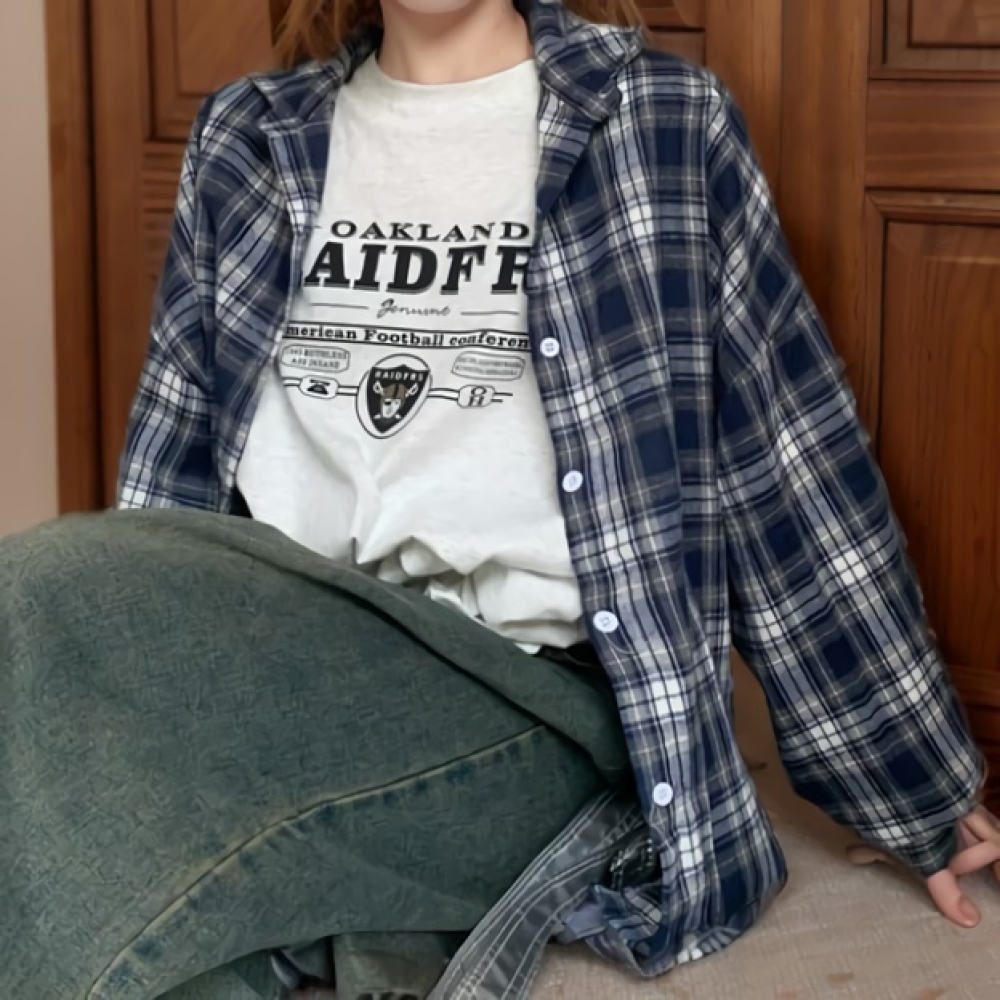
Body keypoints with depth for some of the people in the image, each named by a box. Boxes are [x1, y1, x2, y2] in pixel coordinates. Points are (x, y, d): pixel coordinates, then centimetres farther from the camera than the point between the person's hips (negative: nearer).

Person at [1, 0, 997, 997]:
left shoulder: (664, 125, 4)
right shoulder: (246, 137, 15)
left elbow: (787, 471, 4)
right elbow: (178, 460, 18)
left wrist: (914, 787, 9)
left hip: (536, 696, -4)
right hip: (269, 663, 5)